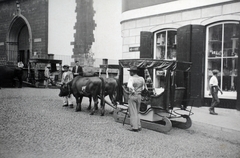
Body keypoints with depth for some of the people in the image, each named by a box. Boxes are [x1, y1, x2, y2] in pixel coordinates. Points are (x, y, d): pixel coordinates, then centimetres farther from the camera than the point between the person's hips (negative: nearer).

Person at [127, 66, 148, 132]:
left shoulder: (131, 78, -13)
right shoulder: (142, 78, 4)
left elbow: (129, 86, -30)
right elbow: (143, 88, 11)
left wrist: (133, 91, -16)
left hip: (132, 96, -6)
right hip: (139, 96, 6)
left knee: (133, 113, 2)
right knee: (136, 112, 17)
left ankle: (135, 127, 3)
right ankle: (138, 126, 16)